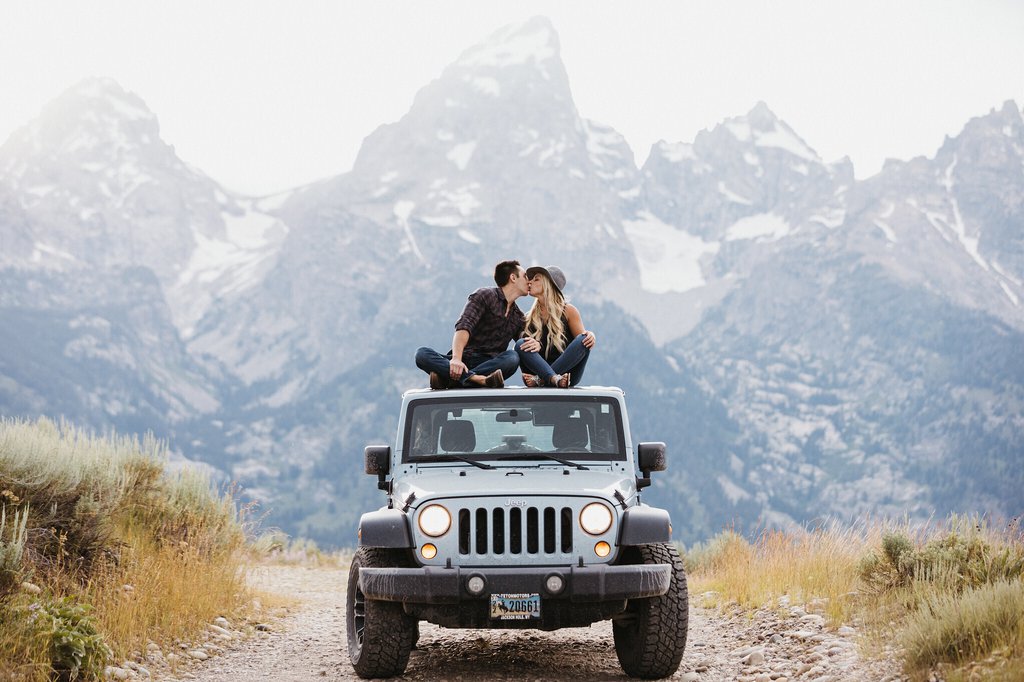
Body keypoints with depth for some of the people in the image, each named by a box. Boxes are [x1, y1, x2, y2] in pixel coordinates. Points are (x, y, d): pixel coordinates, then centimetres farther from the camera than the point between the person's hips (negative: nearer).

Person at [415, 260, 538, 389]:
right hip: (465, 361, -3)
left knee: (512, 357, -32)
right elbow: (463, 327, -11)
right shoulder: (485, 295, 5)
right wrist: (456, 359, -31)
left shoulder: (518, 317, 22)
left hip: (489, 364, 3)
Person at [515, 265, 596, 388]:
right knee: (520, 344, -22)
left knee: (583, 339, -24)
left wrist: (590, 336, -19)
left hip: (567, 372, -1)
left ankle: (540, 379, -35)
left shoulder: (568, 311, 9)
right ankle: (554, 379, -46)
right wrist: (536, 345, -20)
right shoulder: (529, 317, 14)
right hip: (539, 368, 1)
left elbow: (582, 341, 5)